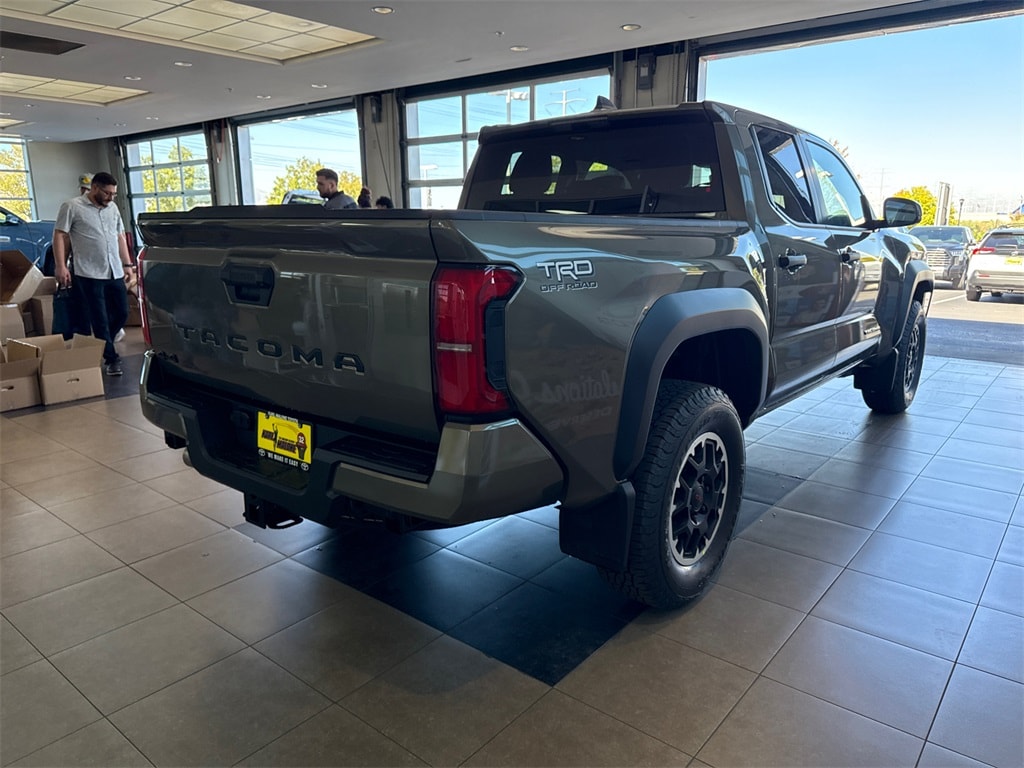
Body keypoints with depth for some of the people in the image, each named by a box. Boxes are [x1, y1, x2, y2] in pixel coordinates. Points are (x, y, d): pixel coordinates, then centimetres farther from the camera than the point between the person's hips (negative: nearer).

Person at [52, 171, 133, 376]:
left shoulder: (113, 208, 14)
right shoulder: (72, 207, -4)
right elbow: (59, 236, -5)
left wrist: (127, 263, 15)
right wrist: (60, 266, -11)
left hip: (115, 273, 6)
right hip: (89, 274, -6)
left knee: (121, 314, 9)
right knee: (100, 320, -2)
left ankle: (100, 347, 30)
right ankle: (110, 359, 6)